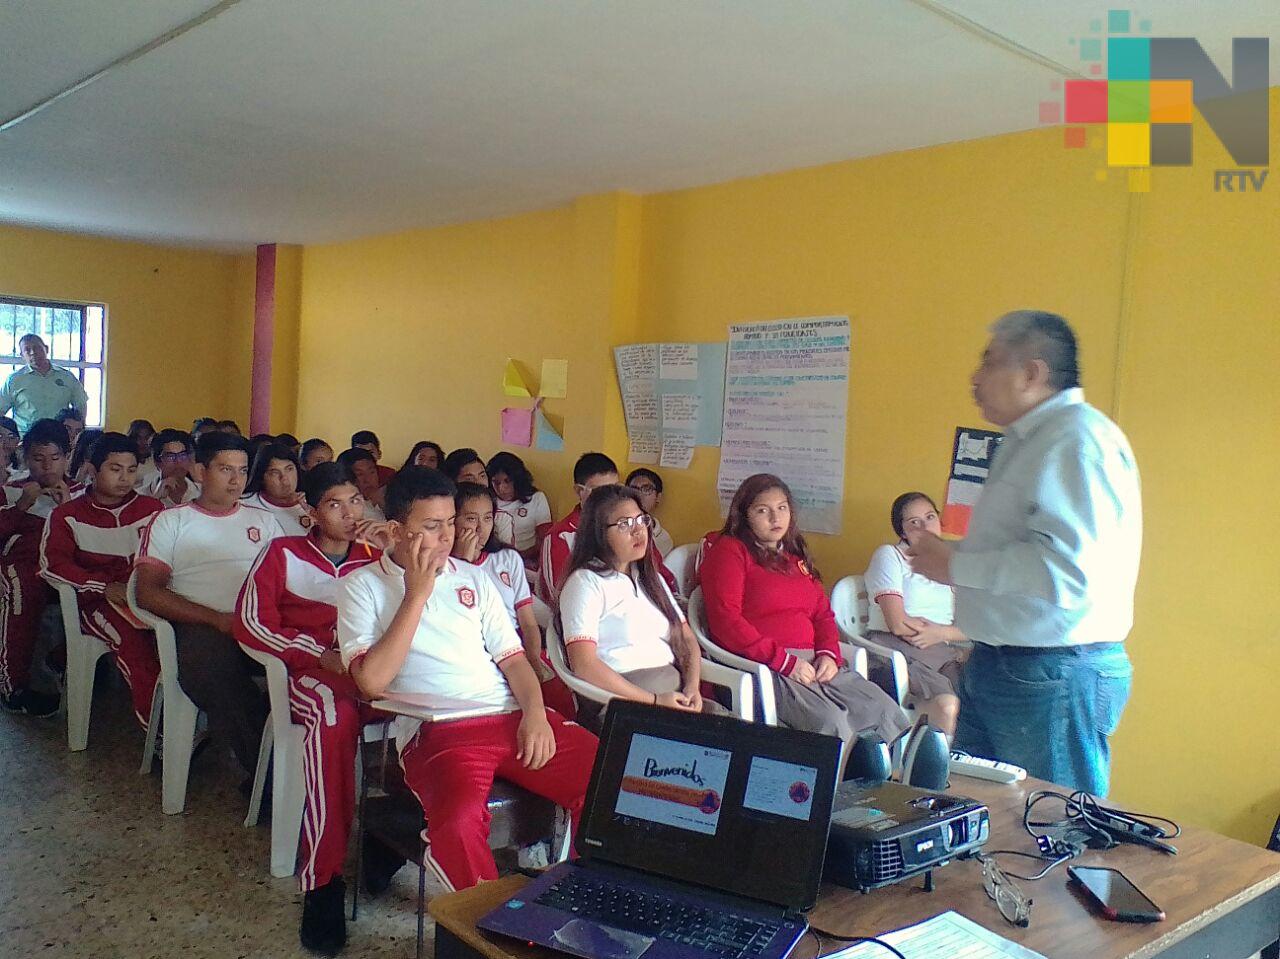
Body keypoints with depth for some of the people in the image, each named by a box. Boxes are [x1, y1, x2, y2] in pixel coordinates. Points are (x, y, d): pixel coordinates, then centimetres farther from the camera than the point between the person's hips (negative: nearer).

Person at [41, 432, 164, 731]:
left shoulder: (151, 508, 14)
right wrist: (104, 586, -16)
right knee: (129, 634, -34)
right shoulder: (68, 515, 10)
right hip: (98, 600, -2)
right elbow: (52, 563, -4)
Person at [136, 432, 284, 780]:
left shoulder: (263, 521, 25)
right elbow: (148, 592, 2)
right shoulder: (170, 521, 15)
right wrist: (218, 619, -10)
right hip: (200, 627, -2)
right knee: (209, 658, -39)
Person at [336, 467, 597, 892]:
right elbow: (372, 680, -7)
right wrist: (417, 593, -5)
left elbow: (512, 658, 15)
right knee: (459, 822, -37)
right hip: (436, 730, -4)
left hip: (511, 715, 5)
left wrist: (534, 713, -5)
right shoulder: (362, 586, 7)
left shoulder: (473, 577, 20)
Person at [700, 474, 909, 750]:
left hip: (812, 662, 7)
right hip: (763, 665, -7)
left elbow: (823, 613, 22)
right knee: (830, 722, -30)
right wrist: (785, 662, -15)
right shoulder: (729, 550, 1)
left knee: (888, 713, -12)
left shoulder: (796, 555, 24)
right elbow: (726, 621, -11)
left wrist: (829, 653, -1)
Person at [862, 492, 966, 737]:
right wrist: (950, 628, 5)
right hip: (895, 647, -5)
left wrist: (940, 633, -7)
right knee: (946, 703, -33)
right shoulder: (889, 555, 6)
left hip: (945, 652, 5)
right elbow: (898, 624, -7)